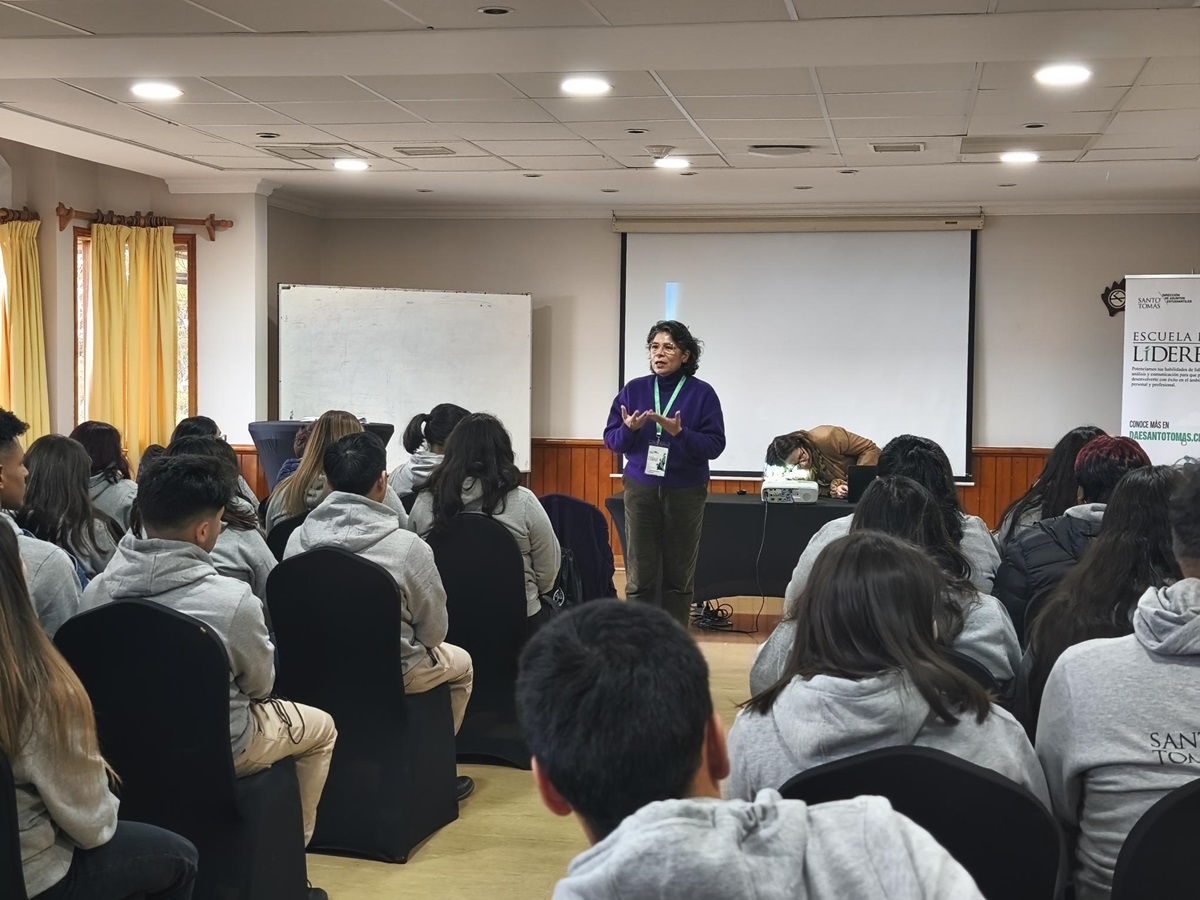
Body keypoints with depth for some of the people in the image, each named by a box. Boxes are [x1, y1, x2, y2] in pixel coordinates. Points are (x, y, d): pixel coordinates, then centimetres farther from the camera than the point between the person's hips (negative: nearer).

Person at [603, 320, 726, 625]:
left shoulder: (702, 393, -3)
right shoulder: (633, 390, 4)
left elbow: (715, 445, -8)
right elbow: (611, 440, 4)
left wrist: (680, 433, -24)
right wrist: (629, 429, -18)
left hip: (685, 493, -1)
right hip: (640, 490, 1)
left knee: (679, 577, 6)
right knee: (639, 577, -1)